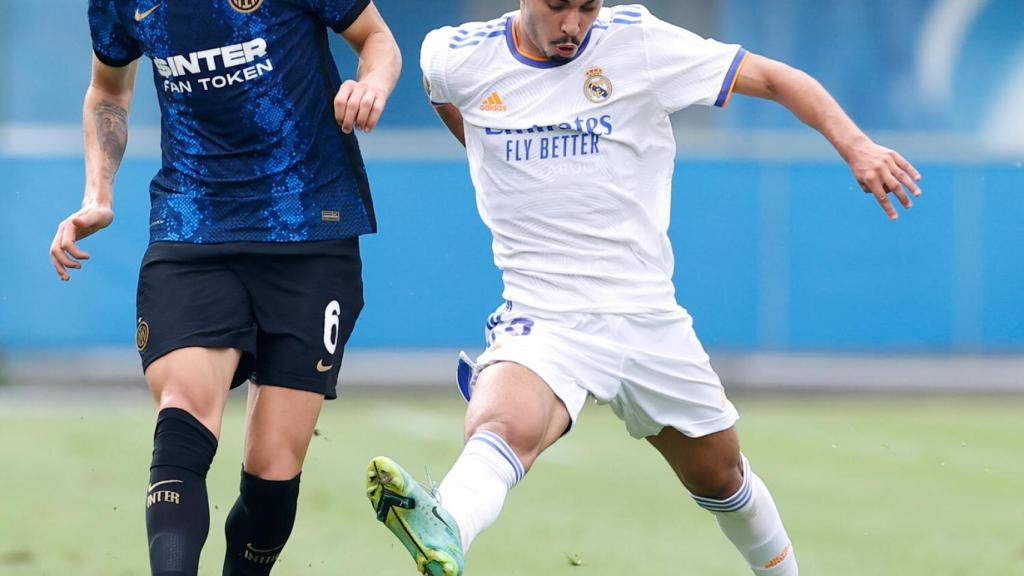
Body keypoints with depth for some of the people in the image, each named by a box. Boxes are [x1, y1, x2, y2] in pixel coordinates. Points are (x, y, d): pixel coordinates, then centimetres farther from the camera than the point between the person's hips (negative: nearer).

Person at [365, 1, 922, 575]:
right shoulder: (457, 58, -2)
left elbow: (775, 77, -3)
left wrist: (855, 145, -17)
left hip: (647, 313, 2)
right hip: (542, 314, -2)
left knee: (722, 478, 16)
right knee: (506, 425, -35)